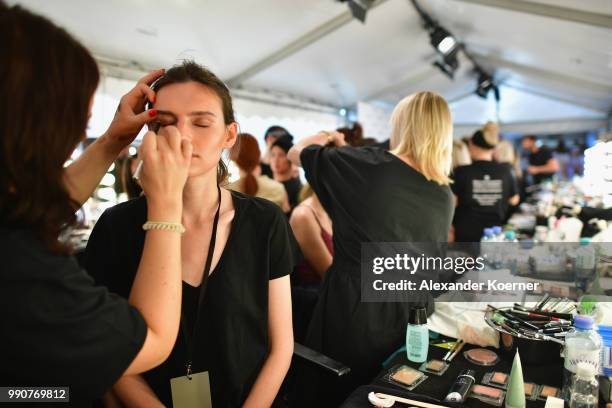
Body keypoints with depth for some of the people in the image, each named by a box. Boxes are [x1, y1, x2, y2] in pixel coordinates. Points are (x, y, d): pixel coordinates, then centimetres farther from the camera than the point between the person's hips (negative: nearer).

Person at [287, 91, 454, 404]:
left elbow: (297, 153, -1)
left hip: (353, 311, -4)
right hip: (411, 320, 5)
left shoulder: (367, 164, -16)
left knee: (332, 395, 17)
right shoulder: (445, 198, -2)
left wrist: (327, 137, 19)